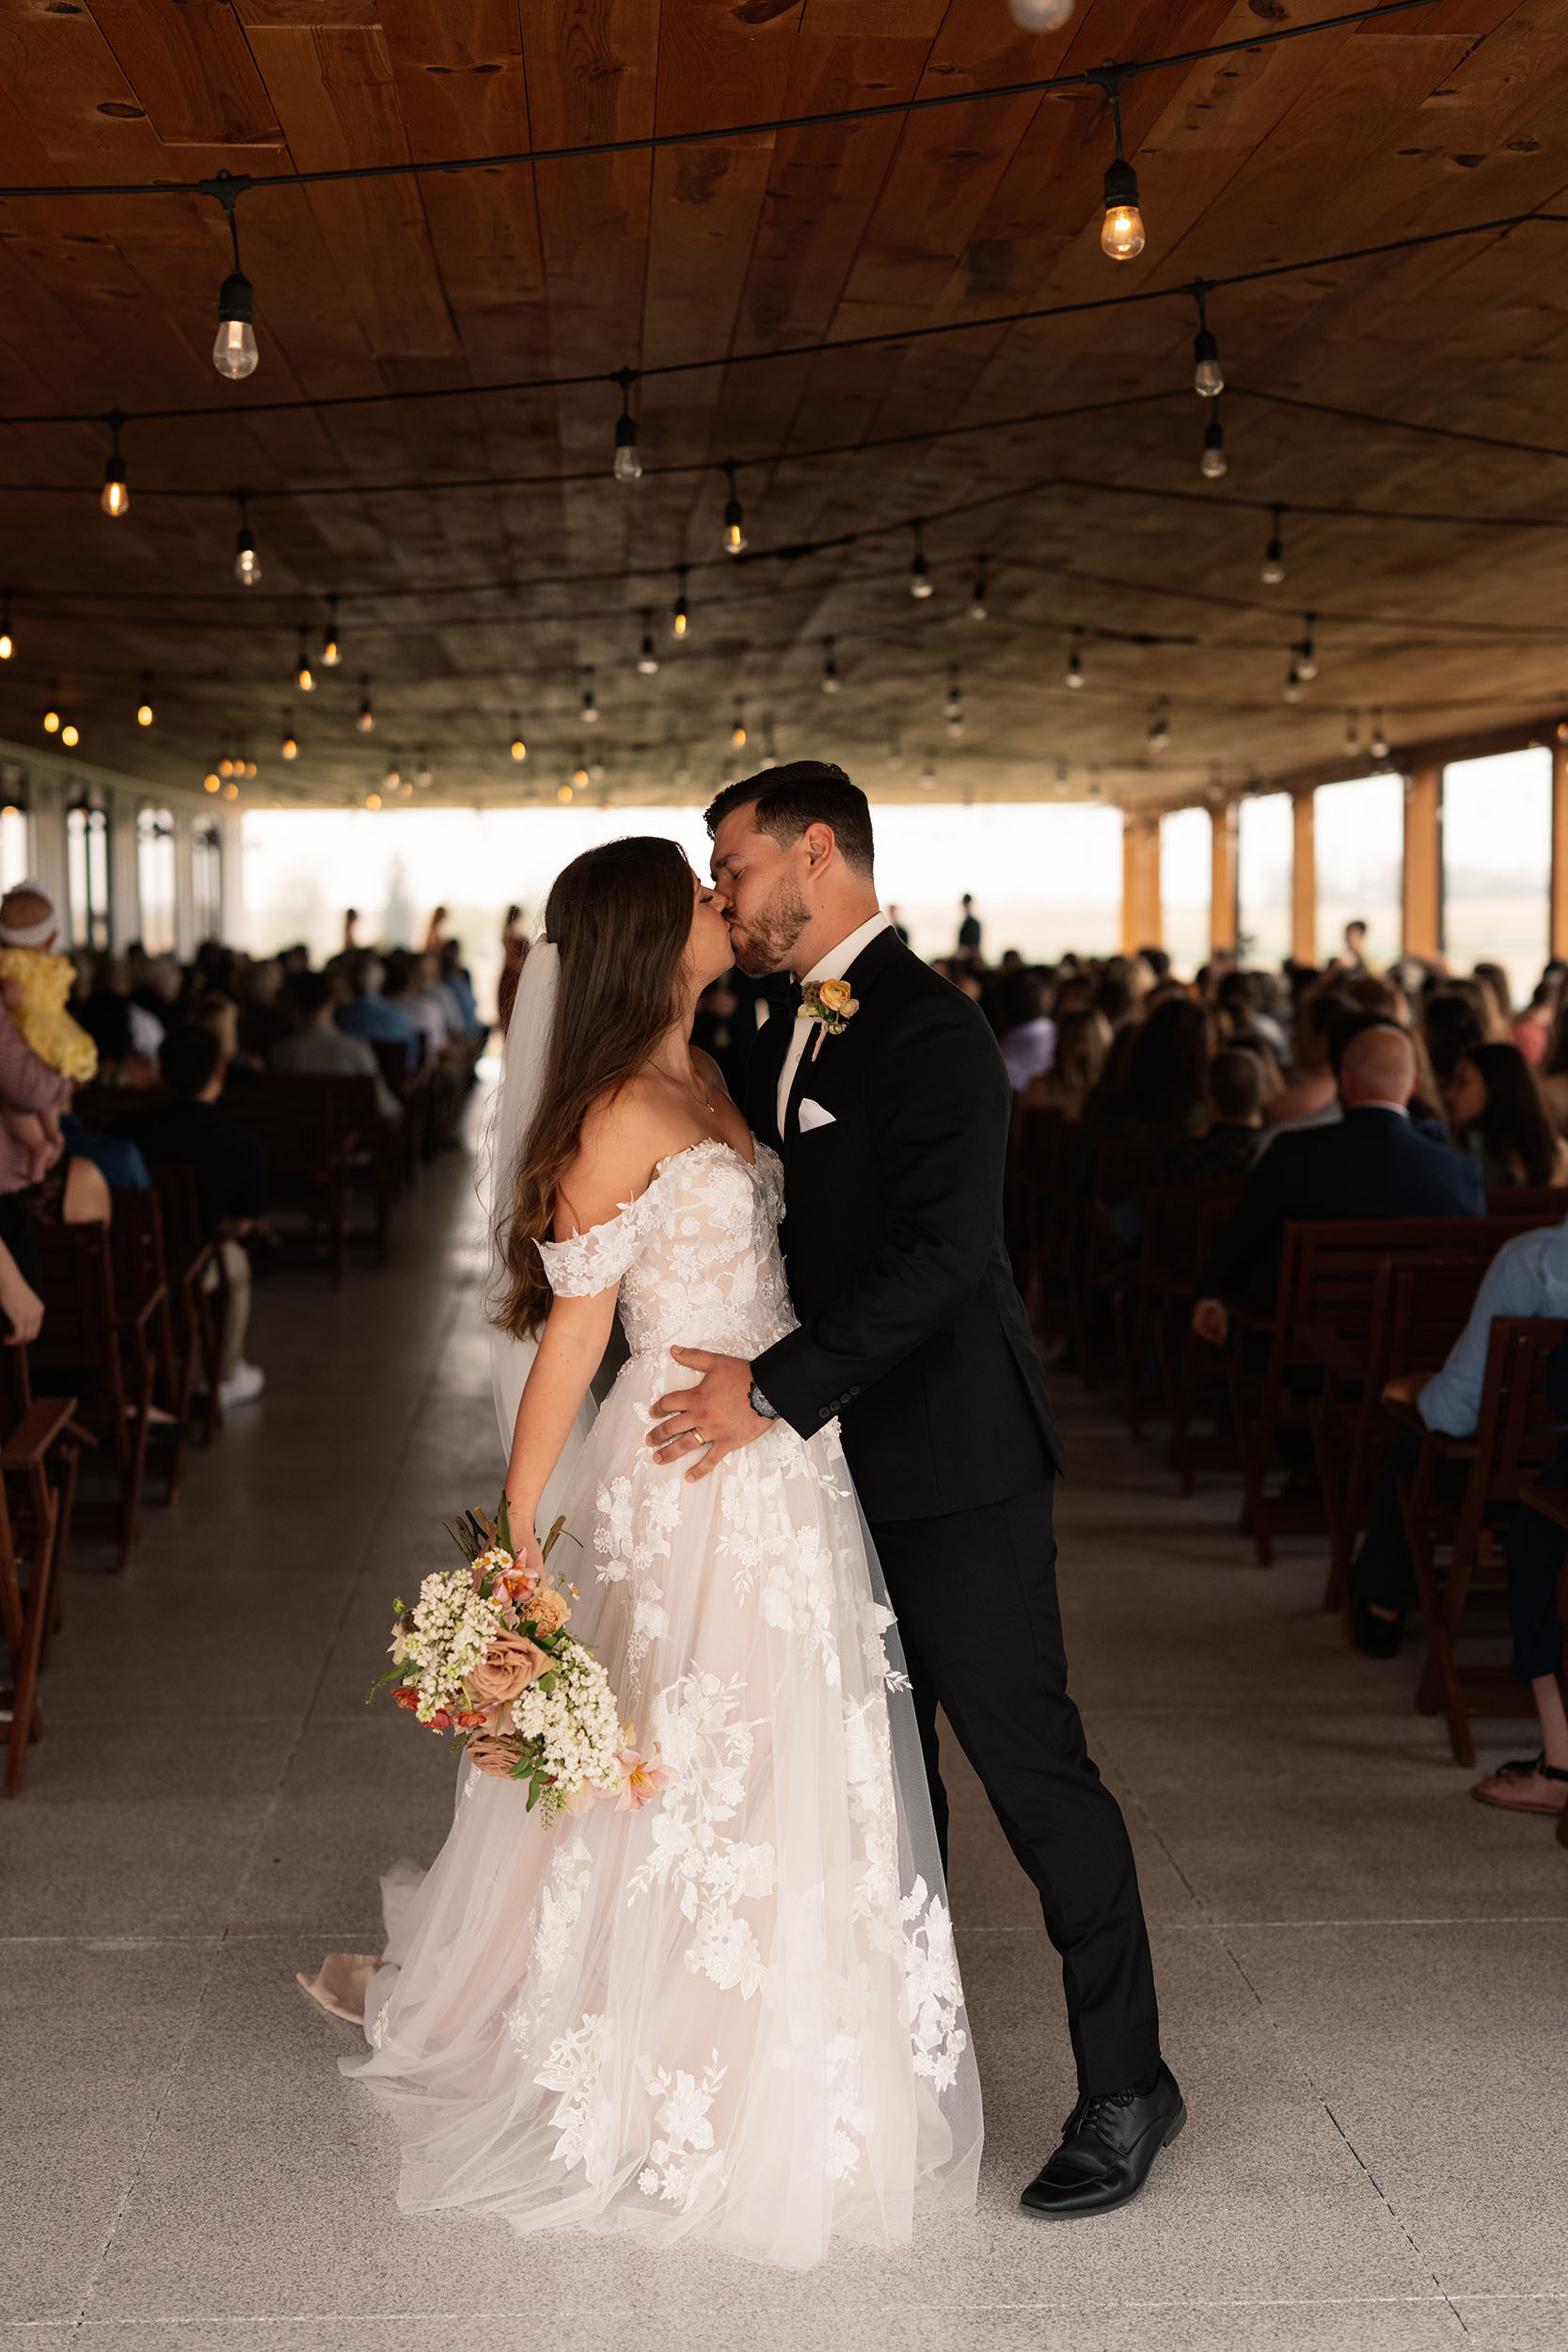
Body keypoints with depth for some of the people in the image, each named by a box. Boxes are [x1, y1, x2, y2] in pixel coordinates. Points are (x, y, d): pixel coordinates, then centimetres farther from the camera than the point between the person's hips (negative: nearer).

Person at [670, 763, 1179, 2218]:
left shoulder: (929, 1035, -17)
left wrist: (776, 1389, -27)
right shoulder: (793, 1039, 12)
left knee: (1030, 1761, -2)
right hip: (850, 1460, 9)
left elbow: (943, 1253, -27)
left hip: (954, 1470, -9)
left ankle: (1125, 2085, 10)